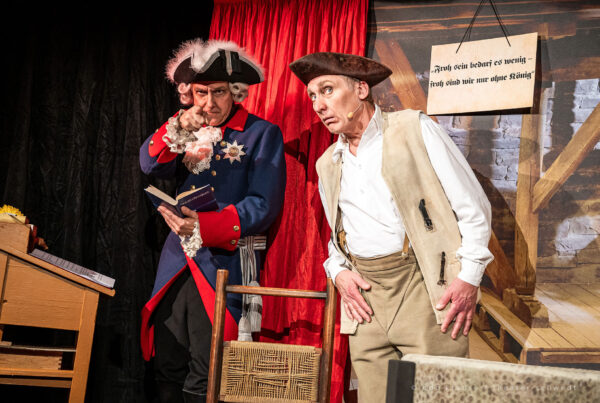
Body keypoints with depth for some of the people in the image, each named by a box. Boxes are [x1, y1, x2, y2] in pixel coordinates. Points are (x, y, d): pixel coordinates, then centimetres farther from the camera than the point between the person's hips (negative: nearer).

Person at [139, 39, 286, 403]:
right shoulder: (188, 132, 18)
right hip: (178, 261, 5)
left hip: (224, 262, -5)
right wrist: (178, 129, -16)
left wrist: (205, 227, -23)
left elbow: (263, 205, -10)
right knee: (168, 370, 6)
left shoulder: (262, 134, 0)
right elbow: (151, 165, 3)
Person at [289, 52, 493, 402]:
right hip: (365, 295, 5)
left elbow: (473, 206, -2)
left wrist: (469, 278, -10)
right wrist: (338, 270, 5)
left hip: (424, 284, -5)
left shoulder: (414, 129, 1)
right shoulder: (328, 165, 17)